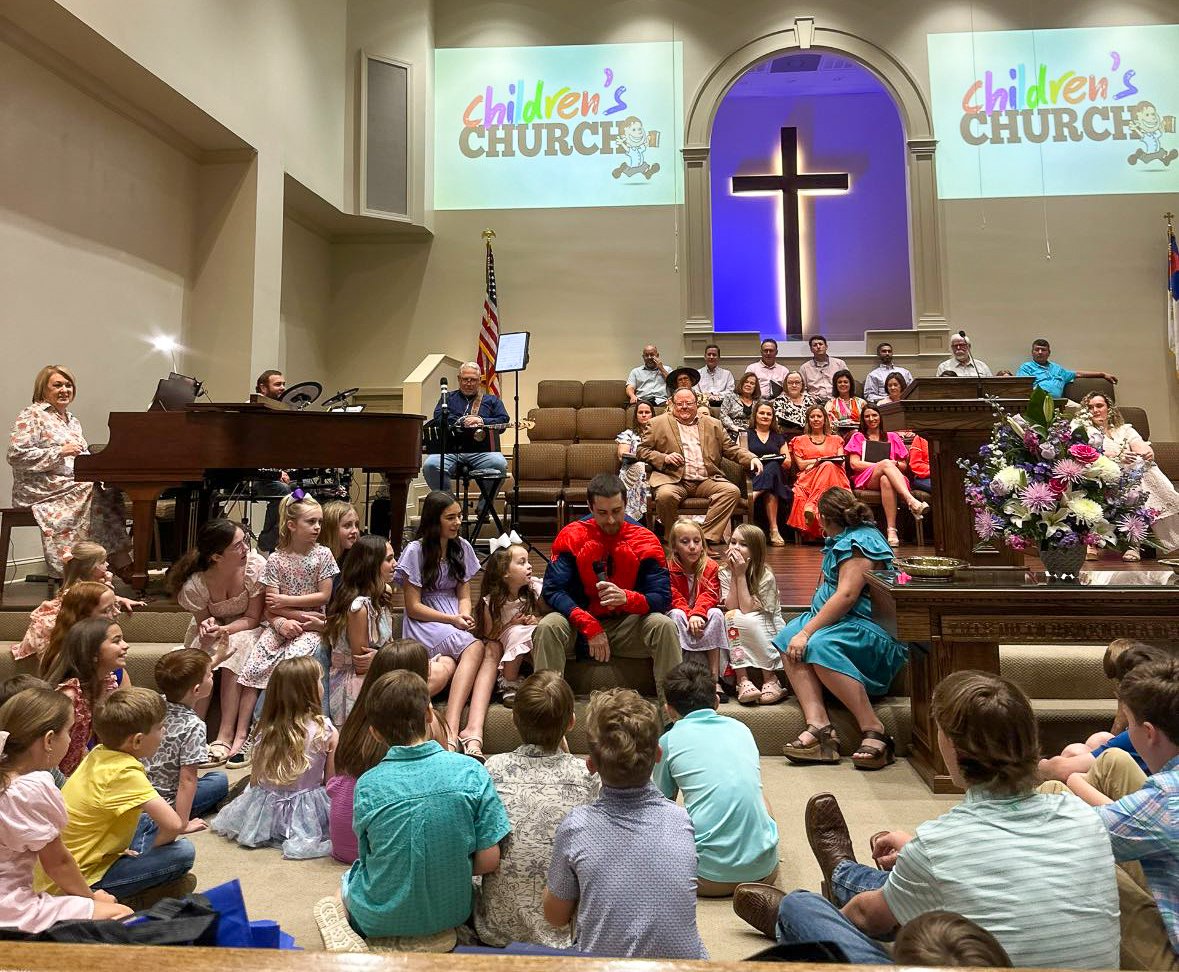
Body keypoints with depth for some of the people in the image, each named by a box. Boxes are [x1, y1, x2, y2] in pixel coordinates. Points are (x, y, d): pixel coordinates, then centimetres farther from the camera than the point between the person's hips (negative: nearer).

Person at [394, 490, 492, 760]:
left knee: (490, 655, -30)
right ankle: (453, 730, -35)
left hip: (456, 621, 5)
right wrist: (453, 621, -13)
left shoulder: (462, 548, 14)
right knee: (475, 648, -34)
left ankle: (473, 732, -42)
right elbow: (413, 607, -3)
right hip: (424, 623, -4)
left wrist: (465, 617, -8)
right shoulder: (415, 551, -2)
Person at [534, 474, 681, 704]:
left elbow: (662, 598, -13)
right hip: (581, 623, 0)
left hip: (628, 623, 1)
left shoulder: (645, 540, -8)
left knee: (664, 626, -27)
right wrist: (589, 626, -25)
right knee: (547, 627, -29)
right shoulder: (571, 536, -9)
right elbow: (551, 590, -14)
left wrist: (627, 598, -35)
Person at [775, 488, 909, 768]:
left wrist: (807, 631, -25)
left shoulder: (860, 541, -12)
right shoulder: (842, 540, 22)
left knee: (819, 645, -36)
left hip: (874, 630, -10)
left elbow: (847, 595, -24)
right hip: (839, 621, 10)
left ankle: (874, 731, -26)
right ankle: (819, 725, -28)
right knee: (787, 638, -14)